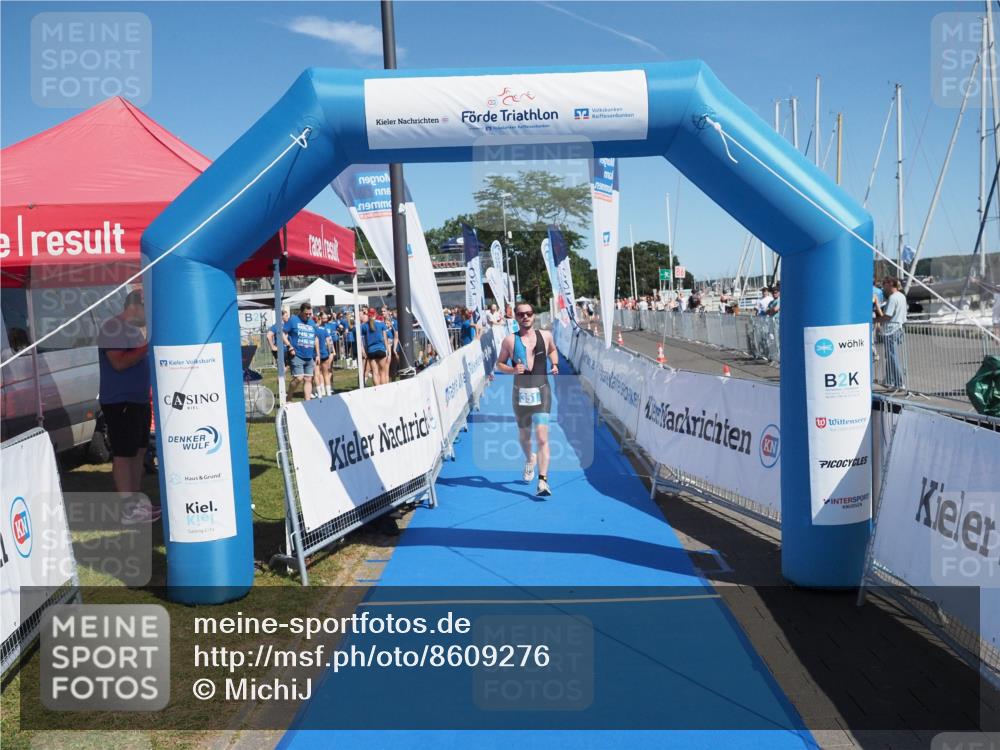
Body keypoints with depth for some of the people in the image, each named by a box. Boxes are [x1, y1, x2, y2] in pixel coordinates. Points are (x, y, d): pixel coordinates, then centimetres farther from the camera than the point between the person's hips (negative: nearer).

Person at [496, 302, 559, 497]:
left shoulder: (545, 336, 3)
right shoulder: (510, 340, -2)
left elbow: (553, 350, 24)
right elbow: (499, 363, 6)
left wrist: (555, 365, 6)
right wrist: (512, 370, -14)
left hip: (541, 392, -1)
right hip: (520, 393, 1)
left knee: (542, 437, -13)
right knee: (524, 435, 17)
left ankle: (543, 481, -15)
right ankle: (529, 459, 50)